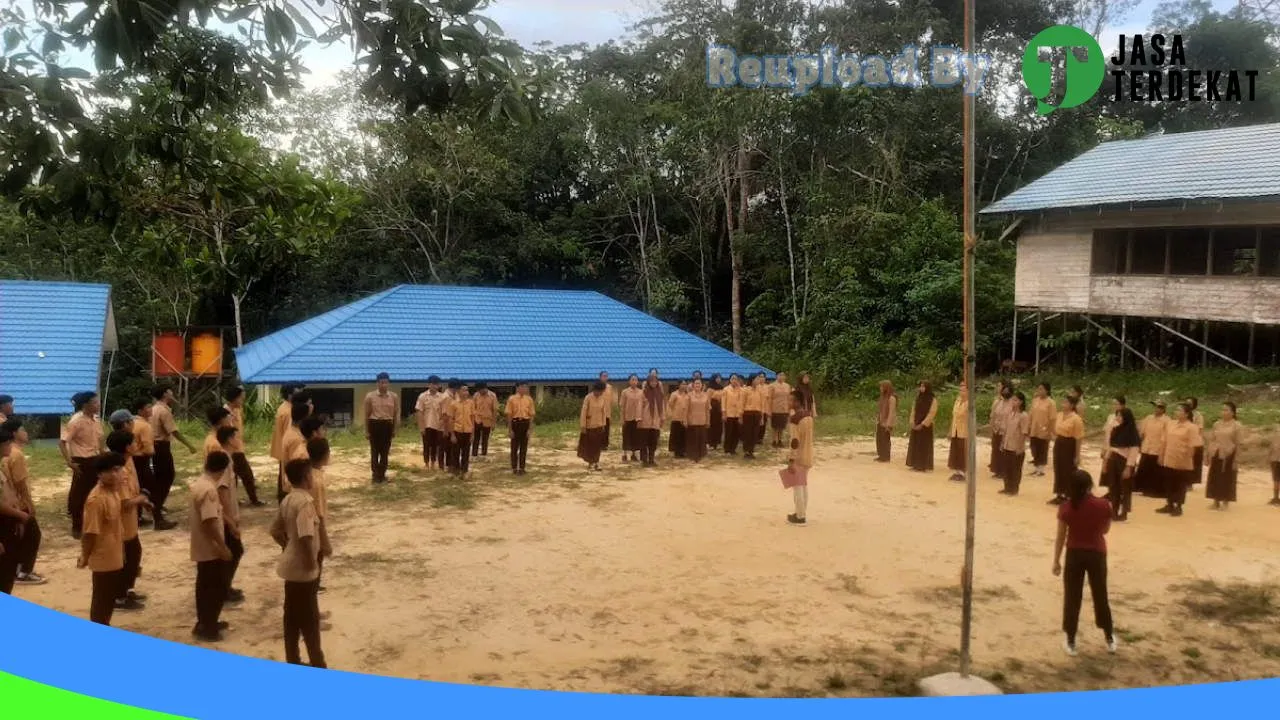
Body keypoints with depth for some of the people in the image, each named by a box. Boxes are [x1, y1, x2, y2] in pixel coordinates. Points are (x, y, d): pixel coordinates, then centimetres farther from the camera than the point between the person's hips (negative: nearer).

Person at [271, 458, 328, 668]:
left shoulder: (288, 500, 7)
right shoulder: (305, 502, -22)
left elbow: (275, 531, 17)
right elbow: (306, 536, -32)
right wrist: (312, 562, -22)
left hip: (291, 565, 9)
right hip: (303, 568, -9)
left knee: (293, 616, 16)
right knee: (310, 618, 1)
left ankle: (293, 661, 25)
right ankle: (317, 665, 10)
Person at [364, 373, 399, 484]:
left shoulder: (394, 396, 1)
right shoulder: (370, 396, -4)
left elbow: (396, 414, 7)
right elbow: (367, 414, 1)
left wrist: (395, 429, 5)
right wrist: (366, 431, 0)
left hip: (387, 425, 2)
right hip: (374, 424, -2)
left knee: (385, 451, 7)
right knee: (374, 451, 2)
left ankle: (382, 474, 19)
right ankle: (376, 475, 11)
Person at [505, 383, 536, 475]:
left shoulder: (529, 399, 4)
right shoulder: (512, 399, -3)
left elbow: (531, 415, 5)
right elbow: (509, 415, -3)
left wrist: (530, 429, -1)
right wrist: (510, 429, -7)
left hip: (525, 423, 2)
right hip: (515, 423, -2)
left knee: (524, 447, 7)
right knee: (514, 447, 4)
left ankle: (521, 468, 16)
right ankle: (514, 468, 13)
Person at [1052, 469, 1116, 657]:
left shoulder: (1066, 508, -14)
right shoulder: (1103, 505, -12)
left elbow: (1060, 537, -8)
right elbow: (1105, 530, 3)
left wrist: (1056, 561, 2)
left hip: (1075, 554, -1)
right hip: (1097, 554, 1)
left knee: (1072, 598, 9)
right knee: (1100, 596, 18)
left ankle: (1070, 641, 15)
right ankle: (1110, 639, 31)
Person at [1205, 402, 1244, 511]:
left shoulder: (1237, 426, -5)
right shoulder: (1217, 424, 9)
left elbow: (1239, 444, -8)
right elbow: (1211, 440, 11)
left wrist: (1235, 459, -12)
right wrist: (1207, 455, 7)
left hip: (1228, 455, -5)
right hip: (1215, 455, 5)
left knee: (1227, 479, 3)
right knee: (1214, 479, 8)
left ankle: (1225, 503, 13)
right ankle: (1216, 502, 18)